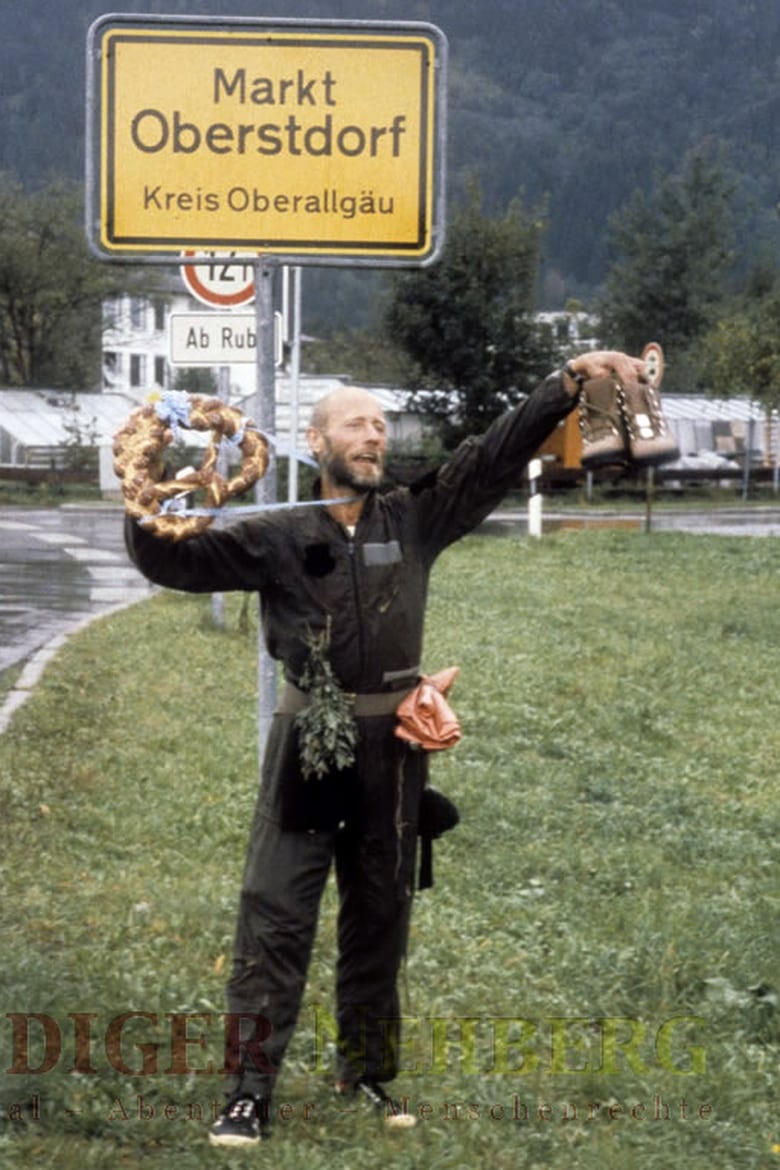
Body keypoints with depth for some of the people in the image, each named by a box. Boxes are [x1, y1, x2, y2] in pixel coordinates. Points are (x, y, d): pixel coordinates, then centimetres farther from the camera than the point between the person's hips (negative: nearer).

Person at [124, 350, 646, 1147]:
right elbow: (174, 559, -5)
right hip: (307, 742, -3)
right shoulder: (277, 538, -2)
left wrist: (568, 383, -6)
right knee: (274, 915, -7)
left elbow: (496, 456, 1)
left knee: (379, 916, 11)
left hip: (392, 746, 3)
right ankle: (249, 1093, -6)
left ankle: (367, 1077, 23)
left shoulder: (415, 519, 4)